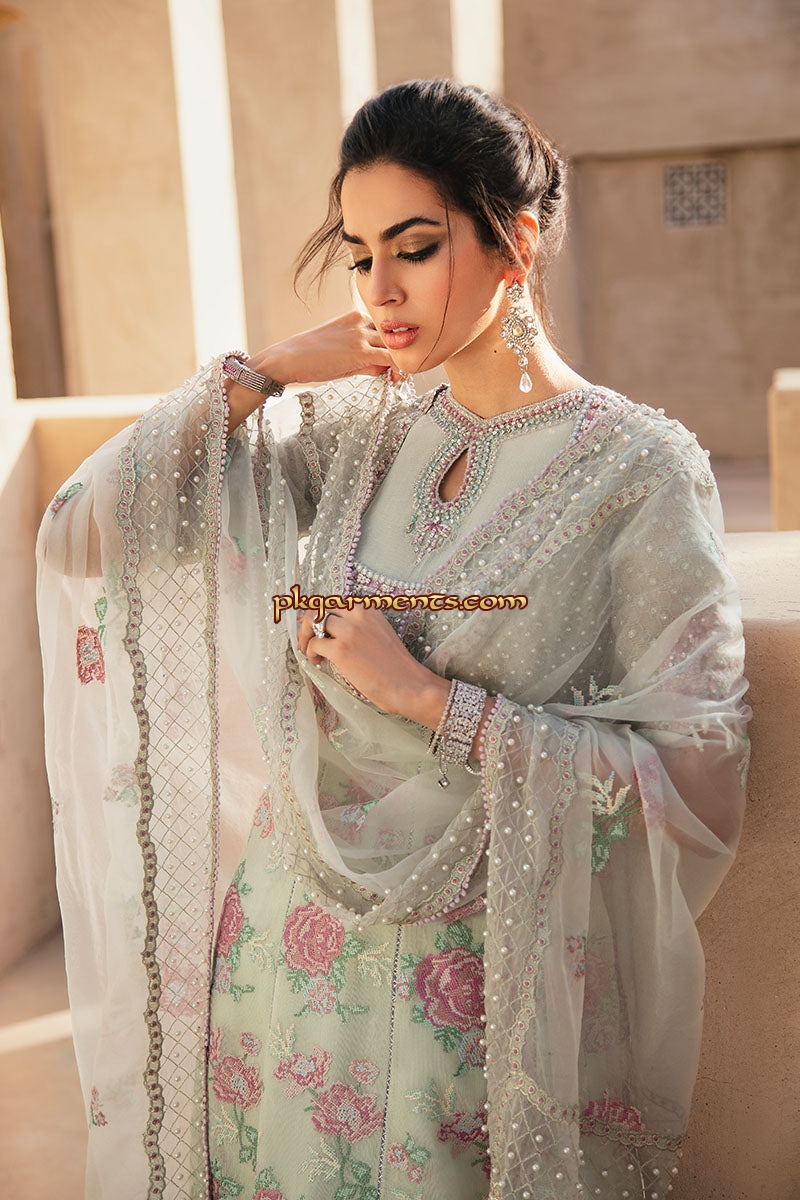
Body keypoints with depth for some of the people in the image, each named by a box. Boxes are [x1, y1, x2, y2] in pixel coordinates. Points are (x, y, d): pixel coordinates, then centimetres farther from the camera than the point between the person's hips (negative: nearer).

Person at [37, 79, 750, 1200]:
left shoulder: (638, 468, -12)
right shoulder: (355, 428, 0)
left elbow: (695, 769, -15)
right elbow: (96, 525, -3)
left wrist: (427, 698, -18)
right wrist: (265, 371, -9)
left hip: (484, 979, -4)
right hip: (293, 943, 4)